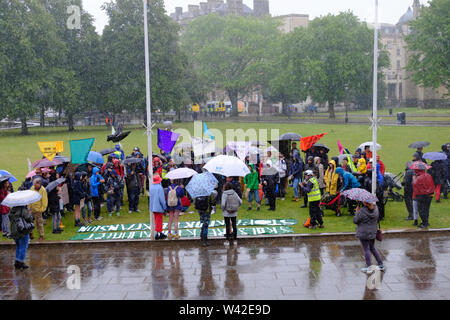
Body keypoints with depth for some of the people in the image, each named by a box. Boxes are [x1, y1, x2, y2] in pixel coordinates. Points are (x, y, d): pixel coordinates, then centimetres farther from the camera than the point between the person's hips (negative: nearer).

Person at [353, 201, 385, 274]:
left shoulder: (362, 211, -25)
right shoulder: (375, 208, -6)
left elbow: (355, 221, -13)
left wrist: (357, 213, -1)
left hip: (363, 233, -6)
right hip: (373, 232, 6)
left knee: (366, 249, 4)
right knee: (372, 248, 21)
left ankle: (369, 268, 11)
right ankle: (381, 265, 24)